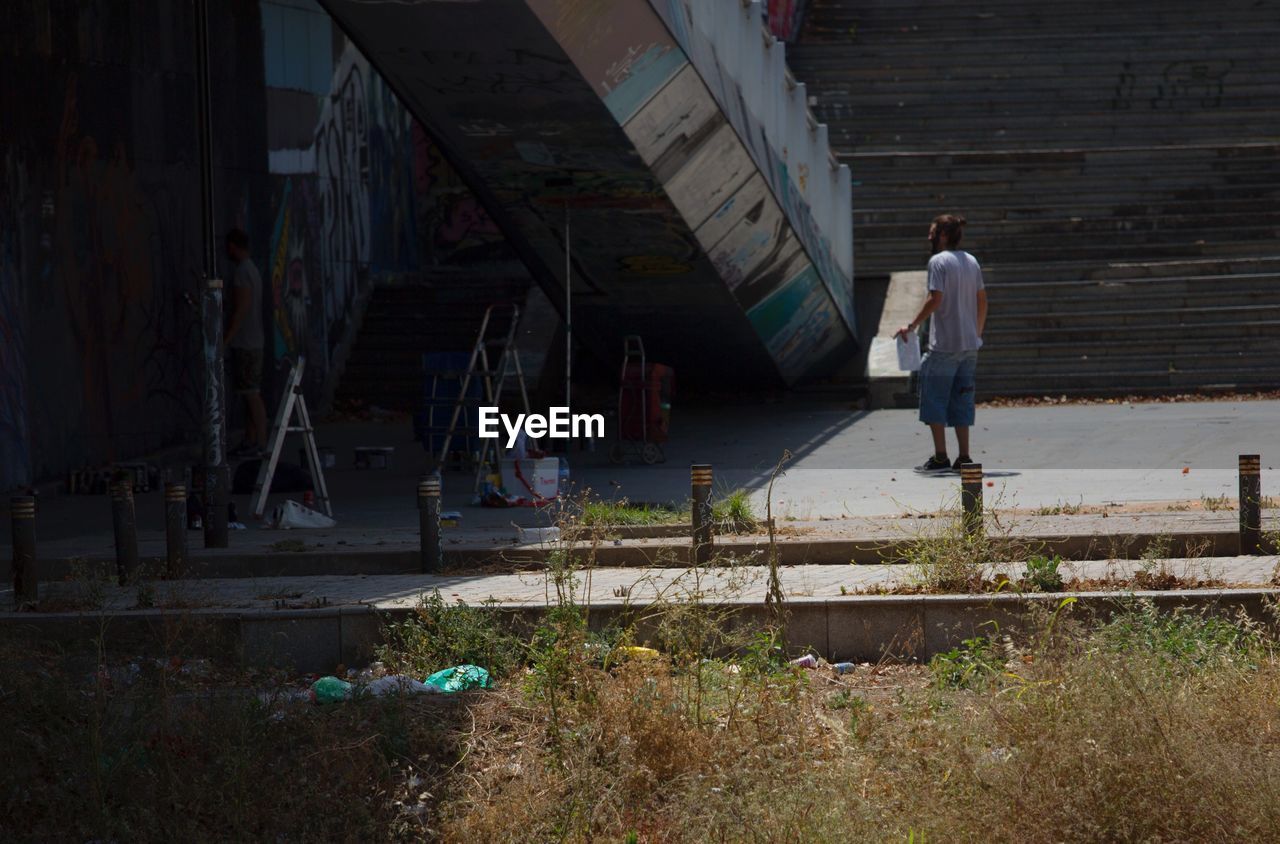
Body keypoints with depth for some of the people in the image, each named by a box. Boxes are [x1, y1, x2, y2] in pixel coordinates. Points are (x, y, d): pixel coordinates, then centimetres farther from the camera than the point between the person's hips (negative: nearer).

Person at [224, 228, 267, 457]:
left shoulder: (241, 273, -14)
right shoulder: (253, 270, 16)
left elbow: (241, 310, -20)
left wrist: (225, 340, -19)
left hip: (244, 344, -10)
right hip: (254, 343, 10)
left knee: (252, 395, -8)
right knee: (249, 395, 11)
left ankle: (261, 444, -7)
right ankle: (250, 442, 13)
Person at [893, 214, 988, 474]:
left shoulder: (938, 261, -10)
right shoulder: (971, 261, 11)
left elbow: (935, 300, -17)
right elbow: (982, 301, 13)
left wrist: (912, 326, -10)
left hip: (944, 345, -7)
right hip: (969, 345, 7)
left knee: (934, 399, 0)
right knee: (961, 401, 11)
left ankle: (940, 457, -3)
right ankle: (964, 458, 8)